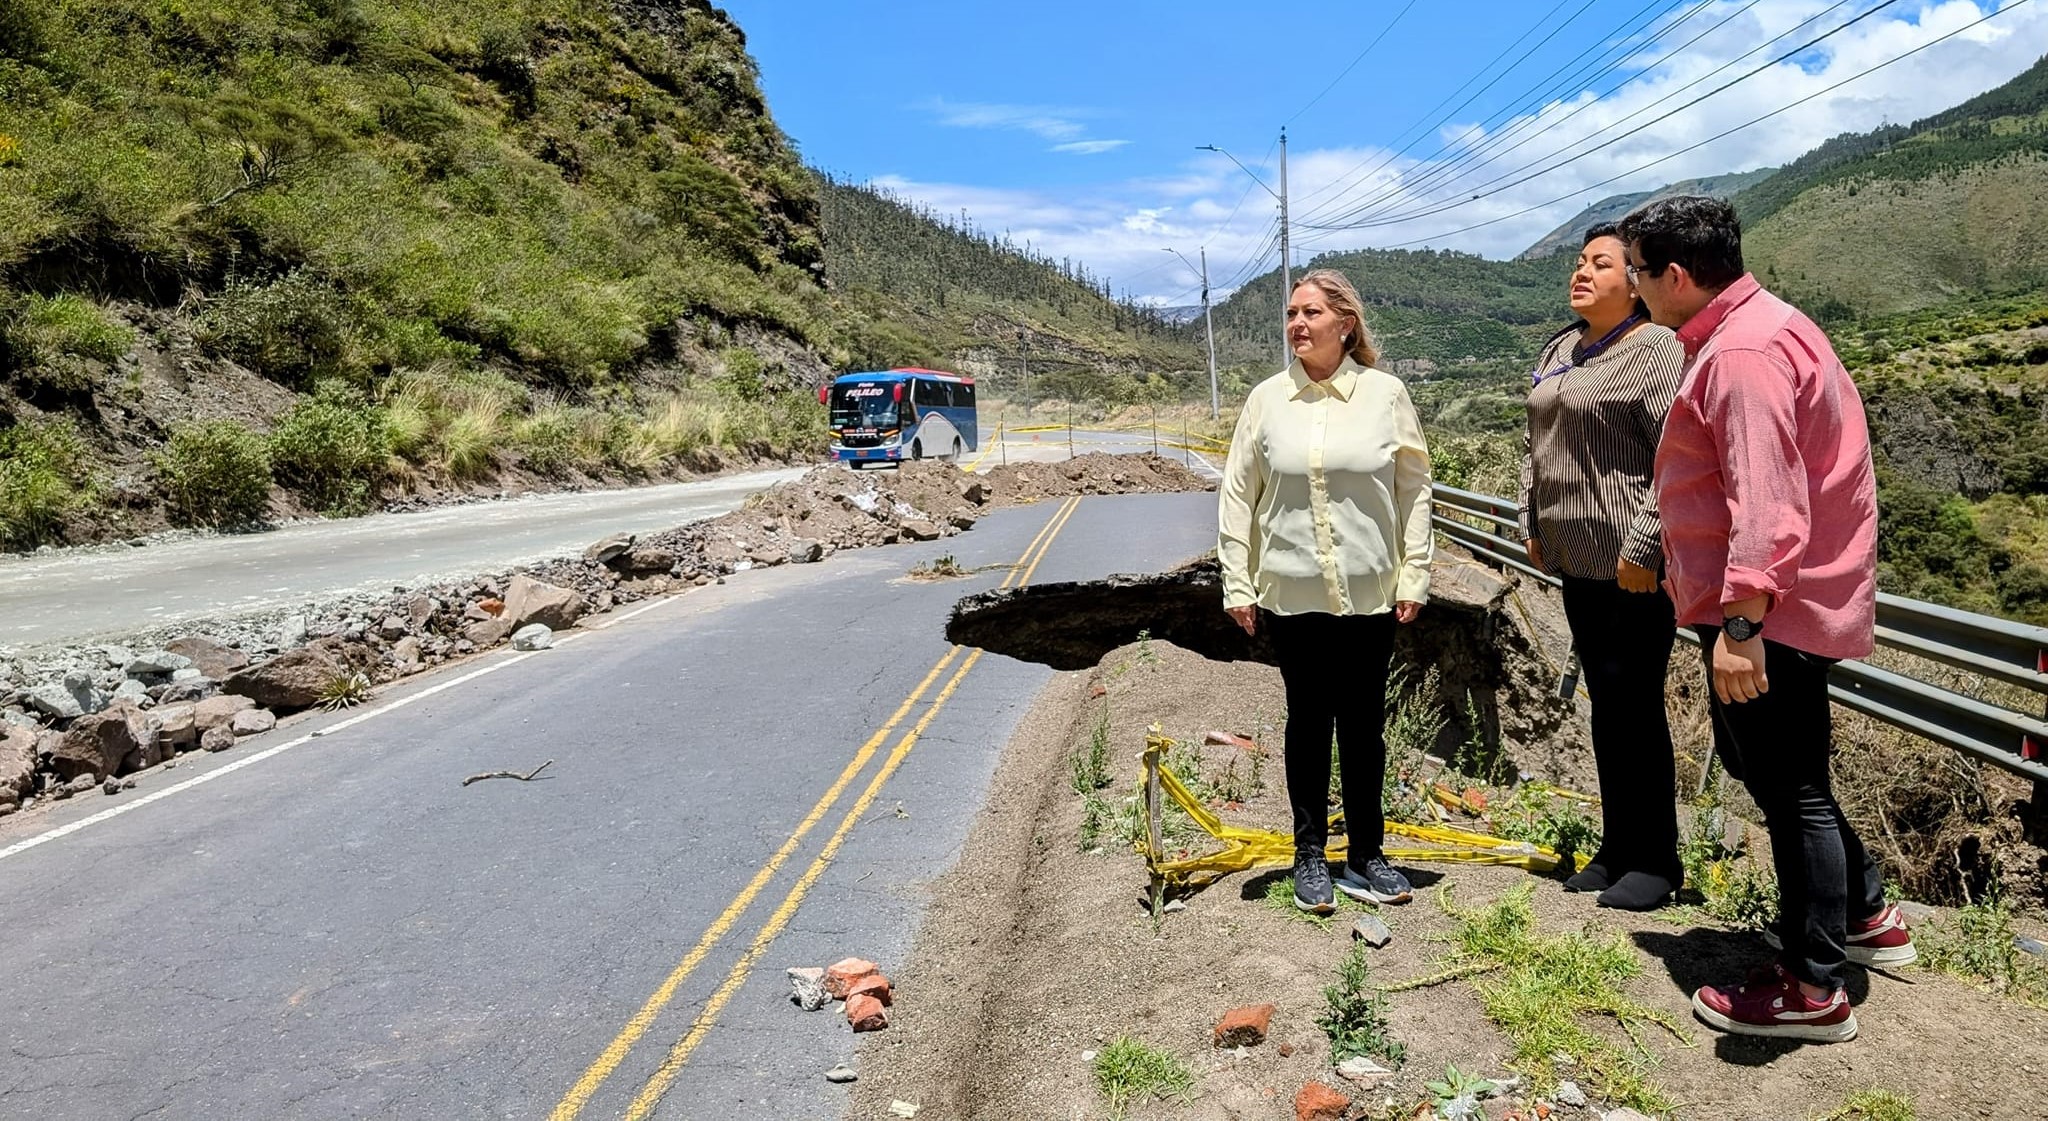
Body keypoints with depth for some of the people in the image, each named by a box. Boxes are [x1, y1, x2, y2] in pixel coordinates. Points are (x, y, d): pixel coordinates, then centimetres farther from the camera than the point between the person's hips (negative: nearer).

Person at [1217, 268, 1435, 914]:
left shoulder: (1386, 394, 0)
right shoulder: (1267, 400, 2)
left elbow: (1414, 490, 3)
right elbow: (1237, 496, 4)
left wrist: (1414, 576, 0)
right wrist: (1237, 586, 2)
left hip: (1370, 594, 0)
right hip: (1290, 594, 0)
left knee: (1364, 727, 9)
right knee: (1309, 723, 10)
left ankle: (1365, 856, 24)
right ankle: (1310, 856, 23)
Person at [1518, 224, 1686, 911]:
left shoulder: (1655, 350, -11)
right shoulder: (1561, 350, 15)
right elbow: (1536, 446, 22)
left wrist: (1644, 549, -21)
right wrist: (1533, 525, 17)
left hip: (1635, 567, -8)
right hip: (1575, 560, 8)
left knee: (1633, 704, -3)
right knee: (1604, 701, 14)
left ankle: (1654, 859, 11)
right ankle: (1616, 846, 26)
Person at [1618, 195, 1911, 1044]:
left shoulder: (1743, 353, -21)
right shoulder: (1752, 330, 14)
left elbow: (1767, 502, -30)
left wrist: (1741, 622, -32)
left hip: (1768, 612, -11)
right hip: (1769, 606, 11)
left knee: (1790, 790, 0)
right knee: (1752, 759, 22)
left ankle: (1813, 991, 14)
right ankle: (1865, 917, 35)